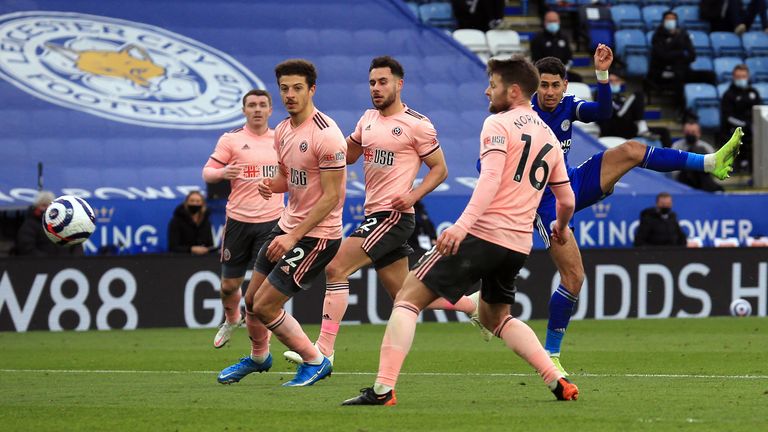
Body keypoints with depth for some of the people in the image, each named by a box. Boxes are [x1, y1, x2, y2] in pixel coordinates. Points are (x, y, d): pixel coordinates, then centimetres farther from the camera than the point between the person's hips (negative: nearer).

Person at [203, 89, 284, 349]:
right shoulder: (231, 139, 0)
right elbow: (207, 173, -1)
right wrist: (222, 173, -22)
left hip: (271, 220, 1)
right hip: (238, 220, -1)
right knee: (230, 283, 7)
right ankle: (232, 320, 38)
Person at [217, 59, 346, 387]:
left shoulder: (326, 135, -21)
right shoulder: (283, 130, 6)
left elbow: (331, 196, -22)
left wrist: (293, 237, -23)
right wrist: (271, 185, -5)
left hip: (317, 234, -8)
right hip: (287, 225, 8)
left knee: (265, 307, -8)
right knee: (252, 299, 15)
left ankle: (315, 361, 11)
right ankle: (258, 357, 42)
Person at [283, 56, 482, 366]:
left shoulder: (416, 124, -8)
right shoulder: (369, 119, 14)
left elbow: (439, 169, -3)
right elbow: (348, 154, 26)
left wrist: (413, 196, -18)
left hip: (393, 215, -8)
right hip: (374, 214, 8)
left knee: (336, 269, -17)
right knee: (404, 295, 12)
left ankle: (323, 351, -17)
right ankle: (473, 304, 28)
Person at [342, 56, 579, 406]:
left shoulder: (498, 124, -4)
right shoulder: (549, 137, 17)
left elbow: (491, 178, -20)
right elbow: (566, 200, 22)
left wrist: (462, 224, -30)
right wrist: (561, 228, 44)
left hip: (483, 233, -7)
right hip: (519, 245, 8)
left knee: (407, 300, -3)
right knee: (496, 317, 28)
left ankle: (383, 390, -16)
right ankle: (559, 383, 13)